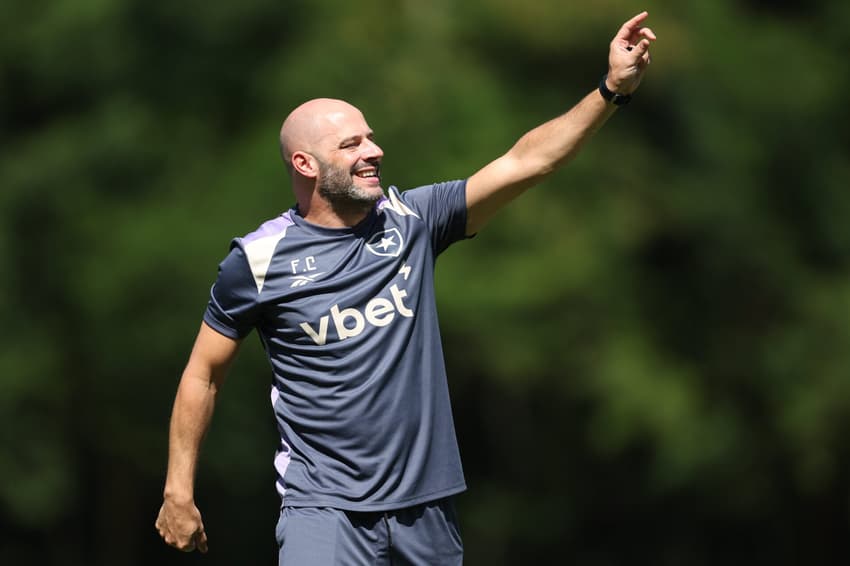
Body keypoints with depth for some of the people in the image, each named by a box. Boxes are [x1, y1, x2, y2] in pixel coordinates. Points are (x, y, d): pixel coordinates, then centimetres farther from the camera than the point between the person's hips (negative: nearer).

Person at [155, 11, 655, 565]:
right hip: (325, 512, -4)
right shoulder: (259, 259, -4)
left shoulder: (410, 220, 3)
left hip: (426, 507, 4)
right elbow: (203, 375, 4)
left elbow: (525, 162, -2)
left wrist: (612, 90, -12)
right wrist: (178, 491, 3)